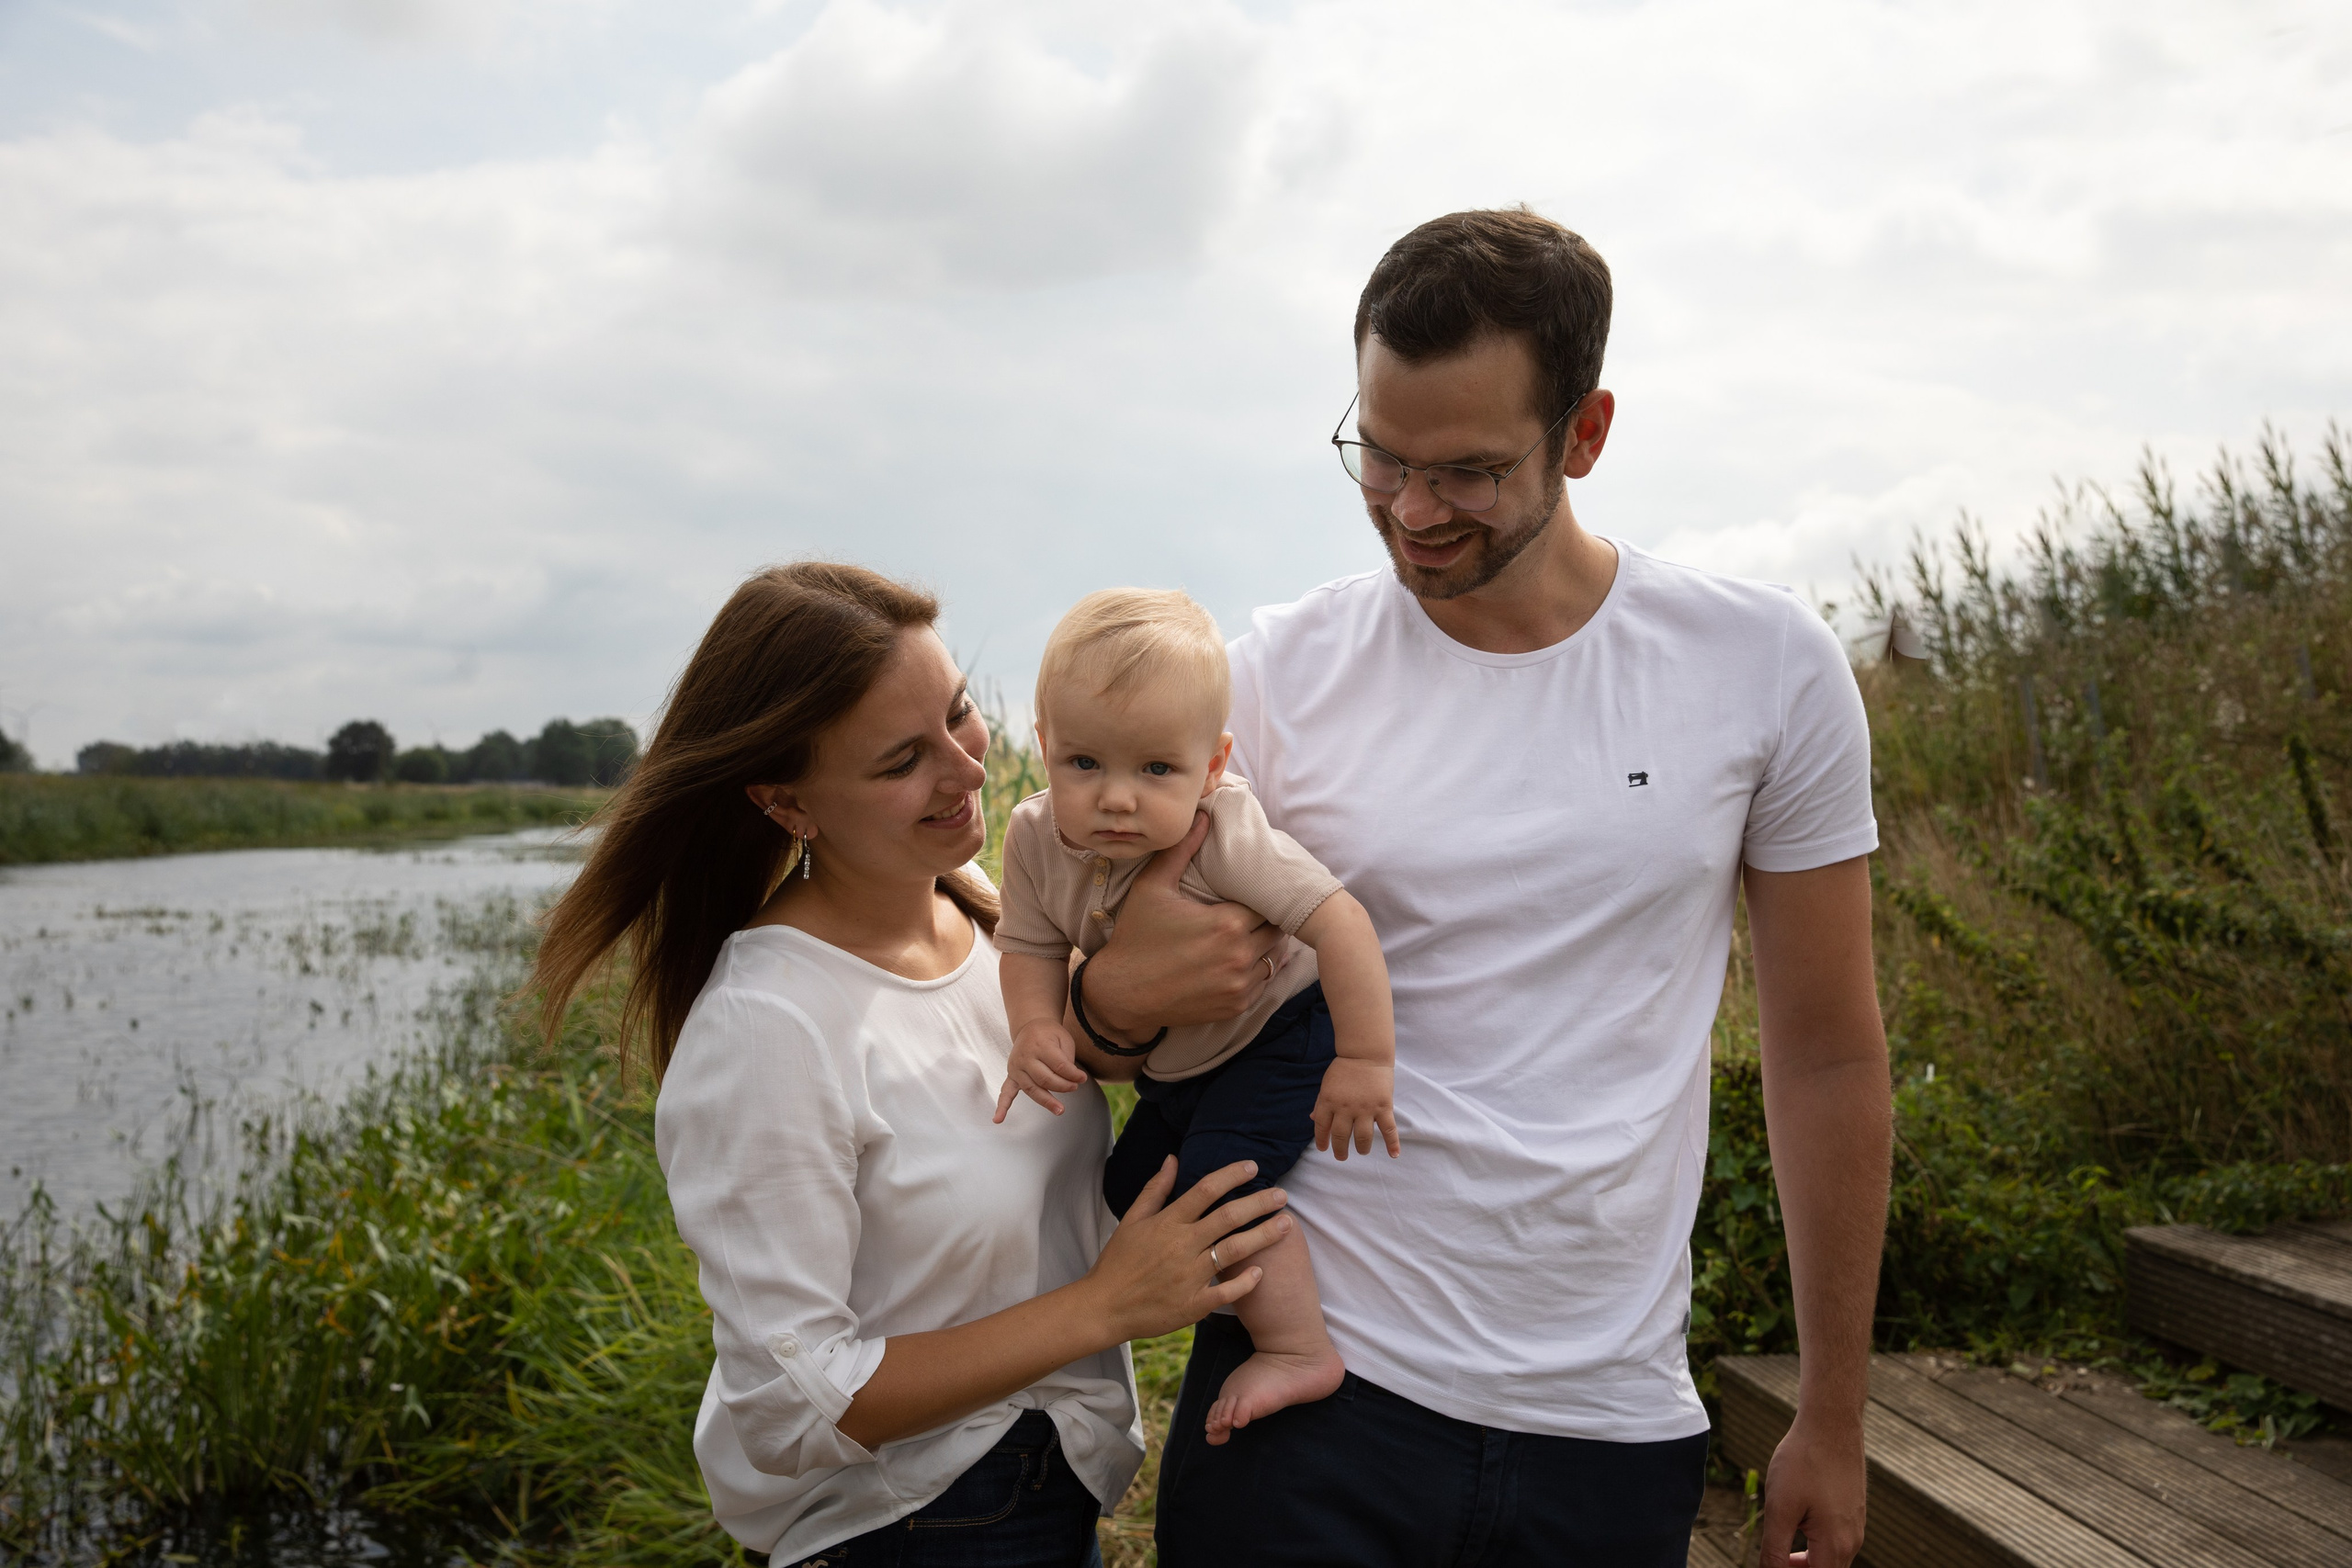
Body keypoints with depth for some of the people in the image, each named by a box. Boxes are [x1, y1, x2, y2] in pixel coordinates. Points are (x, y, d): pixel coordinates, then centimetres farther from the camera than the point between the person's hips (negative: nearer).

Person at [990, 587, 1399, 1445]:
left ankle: (1299, 1348, -7)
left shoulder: (1227, 838, -35)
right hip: (1178, 1063, 7)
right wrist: (1036, 1027, -27)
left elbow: (1341, 920, -35)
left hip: (1280, 1032, -7)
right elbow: (1030, 944, -6)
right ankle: (1250, 1293, 36)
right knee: (1130, 1188, 15)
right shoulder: (1037, 837, -18)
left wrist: (1365, 1061, -32)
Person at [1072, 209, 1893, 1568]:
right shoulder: (1279, 670, -4)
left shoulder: (1766, 665, -5)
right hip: (1314, 1376, 0)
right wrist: (1118, 999, -19)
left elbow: (1829, 1056, 3)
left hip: (1615, 1420, 1)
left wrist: (1834, 1420, 6)